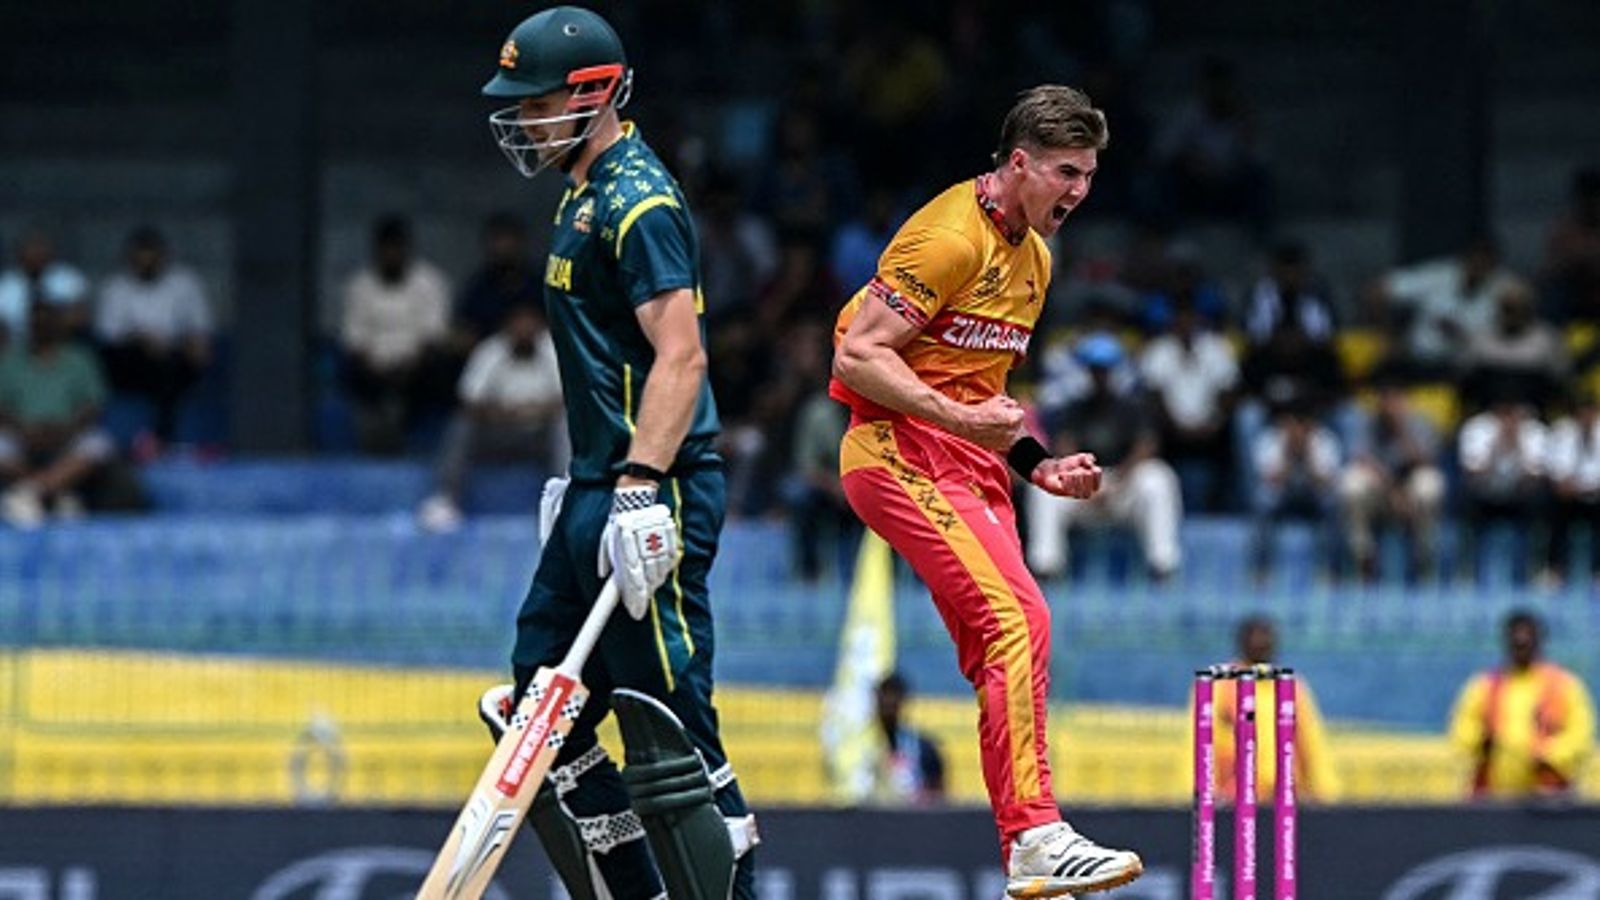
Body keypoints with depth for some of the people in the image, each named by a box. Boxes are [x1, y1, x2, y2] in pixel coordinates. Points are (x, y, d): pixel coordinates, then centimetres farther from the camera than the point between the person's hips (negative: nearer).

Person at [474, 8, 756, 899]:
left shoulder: (637, 201, -14)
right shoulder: (586, 195, 17)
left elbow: (680, 357, -23)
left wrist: (641, 490, -31)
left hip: (655, 491, -11)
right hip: (597, 491, 11)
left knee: (668, 731, -11)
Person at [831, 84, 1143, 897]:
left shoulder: (1032, 256, 18)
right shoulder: (951, 237, -13)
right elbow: (859, 354, -18)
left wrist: (1037, 465, 15)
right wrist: (958, 417, -25)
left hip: (971, 466, 10)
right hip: (902, 455, -10)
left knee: (1001, 659, 5)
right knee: (1018, 619, -22)